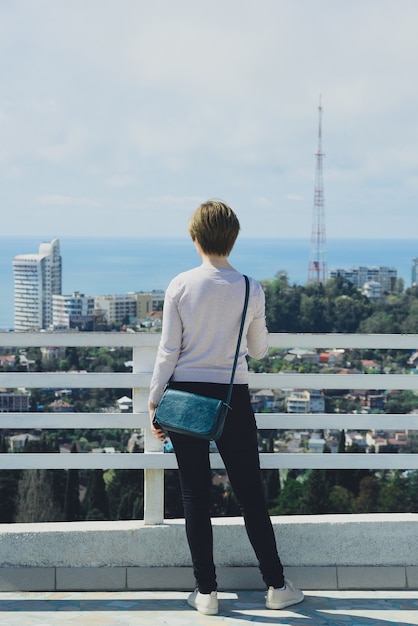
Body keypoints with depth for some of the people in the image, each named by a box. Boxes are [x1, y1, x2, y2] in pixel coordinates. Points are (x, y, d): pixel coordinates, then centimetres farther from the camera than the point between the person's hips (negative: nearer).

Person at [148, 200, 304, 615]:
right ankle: (276, 586, 18)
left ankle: (206, 592, 13)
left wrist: (154, 401, 5)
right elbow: (259, 351, 8)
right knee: (250, 494, 10)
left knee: (195, 496, 7)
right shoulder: (251, 289, -3)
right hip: (233, 397, 0)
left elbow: (168, 351, -4)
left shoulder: (180, 286, -6)